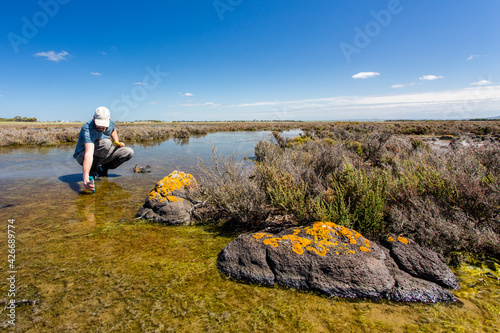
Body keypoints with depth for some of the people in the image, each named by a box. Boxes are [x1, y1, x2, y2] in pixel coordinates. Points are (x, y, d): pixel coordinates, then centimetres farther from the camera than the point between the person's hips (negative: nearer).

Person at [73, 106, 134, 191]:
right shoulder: (87, 129, -33)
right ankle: (92, 170, -14)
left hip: (102, 154, 7)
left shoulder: (111, 123, -11)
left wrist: (117, 142, 2)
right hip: (82, 155, -7)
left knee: (129, 152, -9)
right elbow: (89, 153, -46)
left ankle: (103, 168, 4)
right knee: (106, 143, -36)